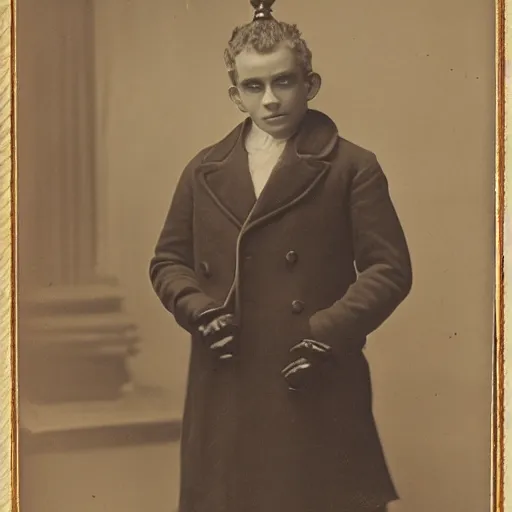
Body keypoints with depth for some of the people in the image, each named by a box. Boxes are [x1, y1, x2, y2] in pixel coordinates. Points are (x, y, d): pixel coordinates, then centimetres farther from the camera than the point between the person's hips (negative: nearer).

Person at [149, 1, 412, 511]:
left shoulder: (351, 167, 0)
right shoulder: (204, 170, 11)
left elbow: (389, 268, -3)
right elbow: (167, 260, 16)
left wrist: (329, 333, -13)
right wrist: (198, 309, -4)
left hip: (318, 388, -3)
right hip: (226, 393, 3)